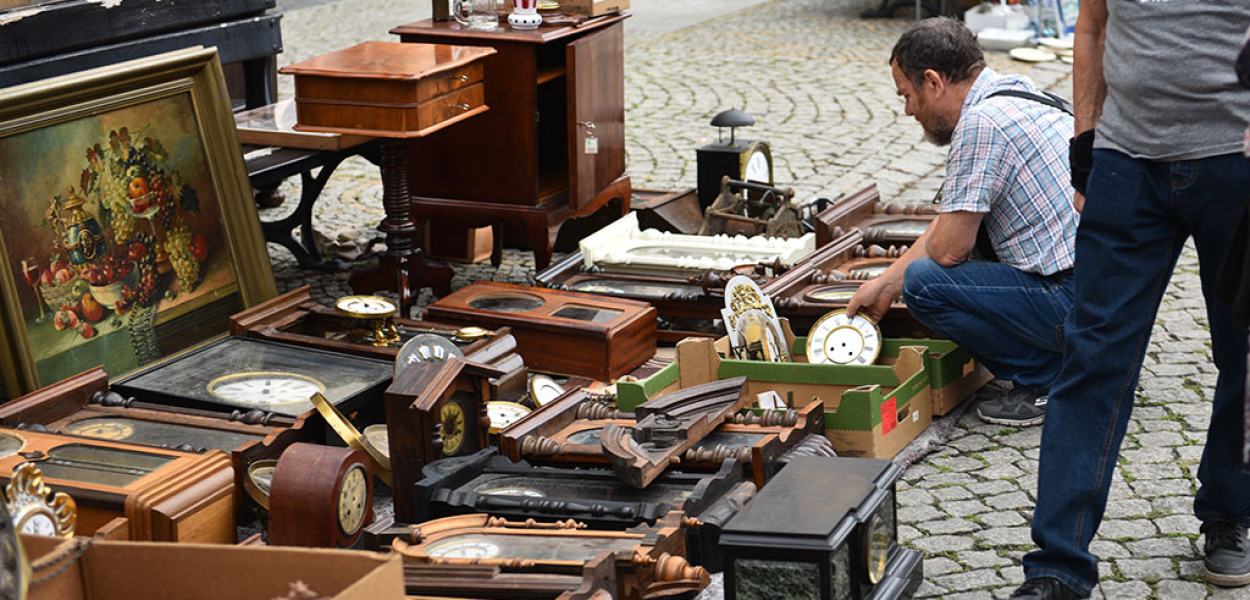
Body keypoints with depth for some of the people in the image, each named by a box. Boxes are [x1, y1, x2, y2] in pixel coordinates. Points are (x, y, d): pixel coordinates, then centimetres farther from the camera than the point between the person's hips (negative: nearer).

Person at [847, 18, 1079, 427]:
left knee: (923, 283, -11)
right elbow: (956, 221, 21)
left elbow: (948, 248, -15)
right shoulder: (1017, 94, 14)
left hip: (1078, 301, -10)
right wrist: (884, 285, 23)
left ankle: (1046, 381, -3)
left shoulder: (980, 122, -16)